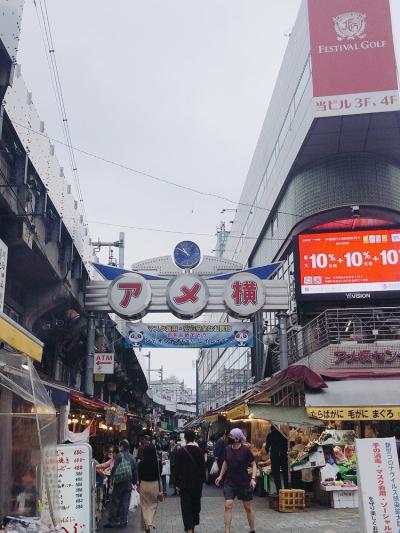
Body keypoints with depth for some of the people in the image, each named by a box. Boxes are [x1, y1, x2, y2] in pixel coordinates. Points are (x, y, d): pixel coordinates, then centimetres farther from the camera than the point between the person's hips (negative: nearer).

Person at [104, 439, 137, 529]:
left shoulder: (119, 455, -8)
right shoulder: (132, 457, 8)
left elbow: (115, 468, -12)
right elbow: (135, 471, 12)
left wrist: (112, 478, 2)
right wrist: (134, 482, 20)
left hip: (119, 482, -4)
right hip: (128, 483, 4)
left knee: (115, 502, 3)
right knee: (125, 503, 8)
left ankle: (112, 521, 4)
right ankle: (123, 522, 10)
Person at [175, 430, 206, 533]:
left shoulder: (181, 451, -11)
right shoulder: (199, 451, -4)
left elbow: (177, 468, -9)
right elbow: (203, 467, 1)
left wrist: (177, 483, -2)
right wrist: (202, 480, 11)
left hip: (185, 483, -3)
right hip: (197, 483, 3)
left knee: (186, 506, 2)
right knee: (195, 504, 17)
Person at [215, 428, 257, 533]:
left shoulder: (246, 450, -14)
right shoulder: (227, 449, -3)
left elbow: (253, 464, -6)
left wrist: (253, 478, -17)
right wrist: (220, 475, 12)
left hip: (244, 482, -3)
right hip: (229, 481, 3)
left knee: (248, 507, 10)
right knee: (228, 505, -9)